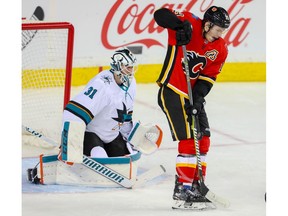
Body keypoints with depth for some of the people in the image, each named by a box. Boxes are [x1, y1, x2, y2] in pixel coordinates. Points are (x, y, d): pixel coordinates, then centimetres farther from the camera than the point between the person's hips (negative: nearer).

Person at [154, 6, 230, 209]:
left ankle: (195, 185, 19)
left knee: (203, 140, 9)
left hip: (194, 94, 8)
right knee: (188, 140, -13)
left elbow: (208, 77, 0)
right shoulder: (190, 23, -15)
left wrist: (198, 97, -14)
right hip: (172, 91, -8)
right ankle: (182, 190, -10)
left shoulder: (221, 50, 1)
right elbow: (161, 14, -22)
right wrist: (180, 25, -39)